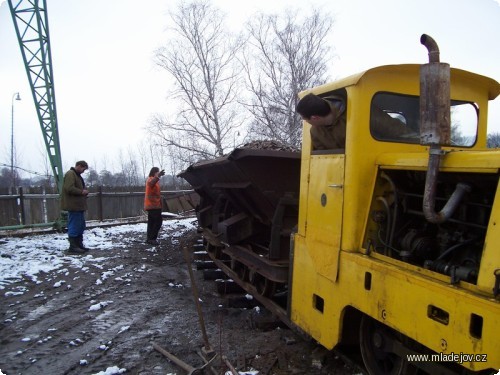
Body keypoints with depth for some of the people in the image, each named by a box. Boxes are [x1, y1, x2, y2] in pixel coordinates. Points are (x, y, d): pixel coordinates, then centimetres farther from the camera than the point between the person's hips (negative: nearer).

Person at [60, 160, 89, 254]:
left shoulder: (77, 175, 20)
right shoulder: (70, 174, -12)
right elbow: (69, 188, -25)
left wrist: (84, 192, 11)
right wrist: (82, 192, -15)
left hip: (79, 205, 11)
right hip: (73, 206, -11)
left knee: (80, 226, 13)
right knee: (74, 226, -7)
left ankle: (79, 245, 20)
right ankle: (73, 247, -2)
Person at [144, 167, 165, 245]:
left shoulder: (154, 180, 21)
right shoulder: (151, 179, -12)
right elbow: (151, 183, -41)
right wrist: (158, 176, -57)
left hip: (152, 205, 11)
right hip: (153, 205, -11)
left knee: (151, 222, 11)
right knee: (158, 221, -11)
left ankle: (149, 238, 14)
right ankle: (151, 238, -10)